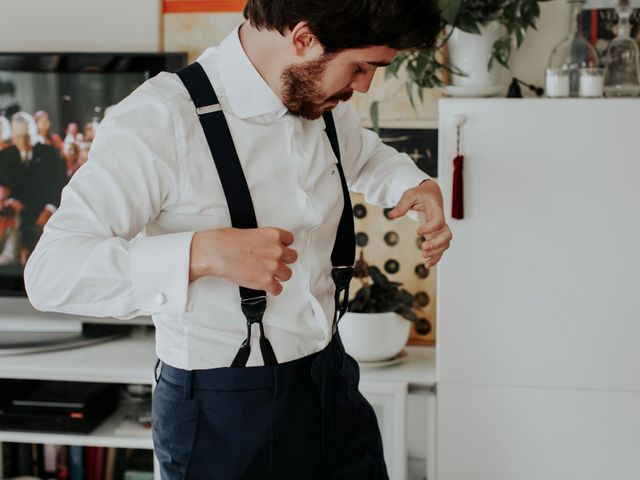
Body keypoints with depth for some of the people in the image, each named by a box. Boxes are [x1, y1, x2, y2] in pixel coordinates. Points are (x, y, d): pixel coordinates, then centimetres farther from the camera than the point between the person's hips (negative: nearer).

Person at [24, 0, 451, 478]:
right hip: (224, 415, -6)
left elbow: (369, 157, 24)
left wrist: (418, 184, 1)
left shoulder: (323, 102, 0)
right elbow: (51, 271, -26)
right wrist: (204, 252, -37)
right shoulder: (158, 121, -22)